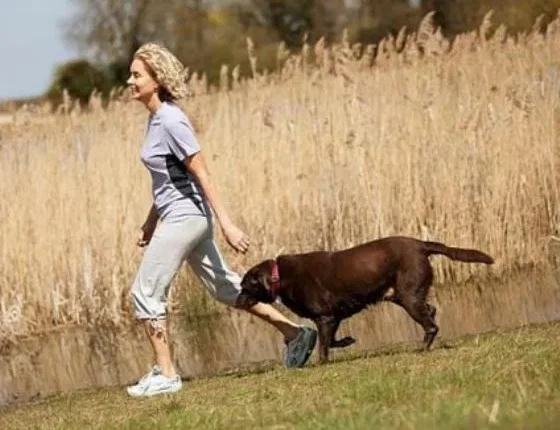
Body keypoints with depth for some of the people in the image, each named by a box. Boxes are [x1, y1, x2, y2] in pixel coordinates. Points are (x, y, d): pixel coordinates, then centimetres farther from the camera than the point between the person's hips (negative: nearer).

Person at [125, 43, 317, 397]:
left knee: (146, 292, -4)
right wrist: (151, 221, 24)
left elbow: (202, 175, -20)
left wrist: (227, 225, -21)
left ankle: (165, 375, 1)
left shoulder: (171, 121, -18)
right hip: (177, 218, 10)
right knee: (224, 286, 16)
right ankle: (294, 332, 20)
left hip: (184, 218, -10)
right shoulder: (156, 119, 9)